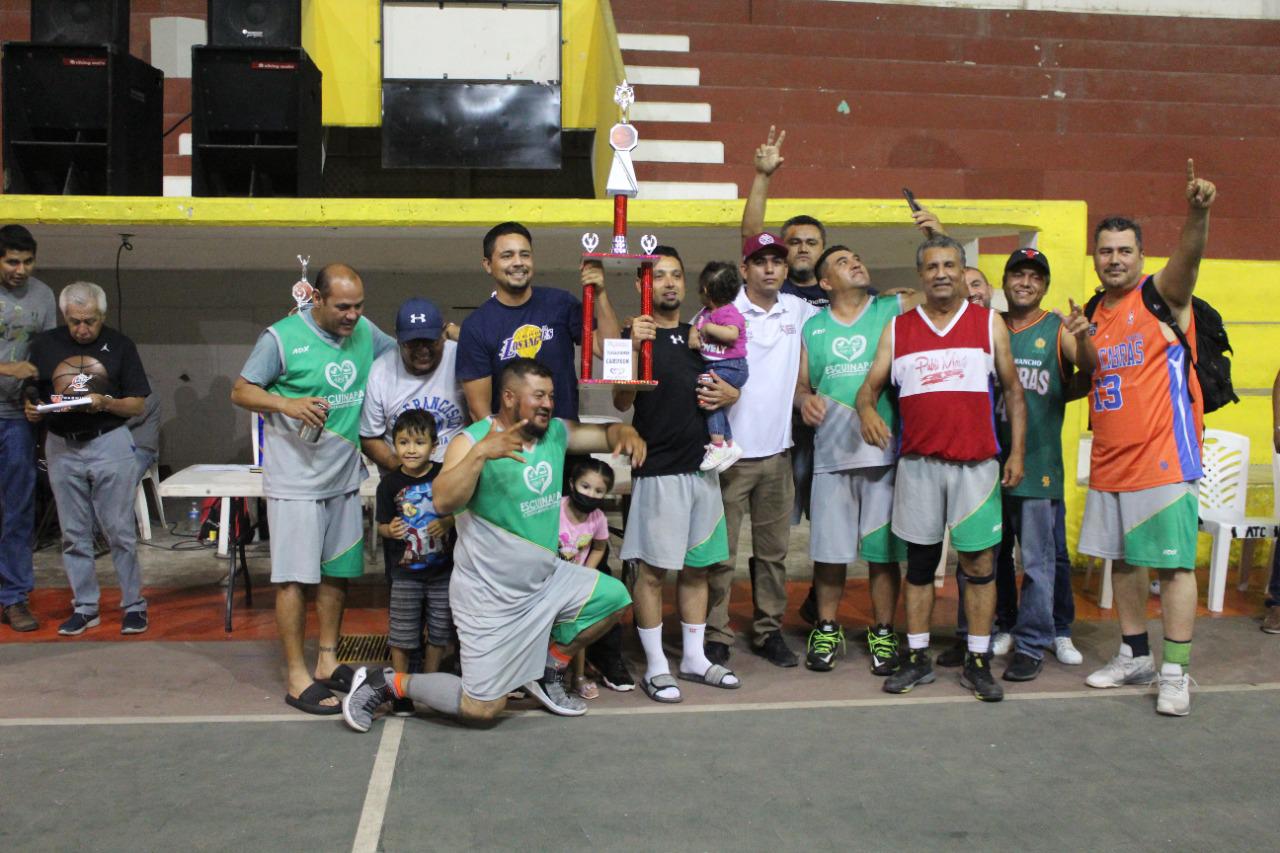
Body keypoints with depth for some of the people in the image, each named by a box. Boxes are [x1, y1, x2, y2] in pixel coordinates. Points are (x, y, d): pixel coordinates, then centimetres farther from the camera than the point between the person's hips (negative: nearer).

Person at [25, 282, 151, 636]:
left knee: (120, 531, 0)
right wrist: (32, 411, -12)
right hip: (62, 448, 3)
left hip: (110, 444, -2)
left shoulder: (119, 345, 2)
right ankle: (84, 607, 19)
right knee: (74, 534, 8)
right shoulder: (44, 344, 7)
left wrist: (106, 402, -17)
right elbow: (30, 397, 10)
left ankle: (133, 604, 9)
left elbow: (137, 406, 1)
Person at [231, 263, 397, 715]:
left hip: (344, 478, 6)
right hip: (295, 481, -6)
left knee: (337, 572, 13)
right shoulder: (282, 337, -10)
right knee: (295, 576, -3)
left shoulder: (365, 332, 6)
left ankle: (328, 661, 26)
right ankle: (296, 677, 6)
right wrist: (287, 404, -25)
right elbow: (240, 391, -7)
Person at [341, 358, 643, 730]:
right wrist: (481, 452, -42)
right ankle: (385, 683, 15)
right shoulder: (471, 441, -17)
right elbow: (444, 502, -31)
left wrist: (626, 432, -15)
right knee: (483, 707, -5)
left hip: (546, 577, 7)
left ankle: (547, 672, 18)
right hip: (491, 593, -7)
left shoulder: (556, 432, 1)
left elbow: (606, 435, 8)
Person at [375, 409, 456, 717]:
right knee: (401, 632, 5)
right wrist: (390, 530, -18)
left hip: (443, 569, 1)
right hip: (405, 572, 0)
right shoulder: (390, 483, -5)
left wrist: (448, 522, -17)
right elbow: (381, 524, 3)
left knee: (440, 629, 11)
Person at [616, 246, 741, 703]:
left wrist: (731, 394, 1)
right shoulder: (636, 334, -5)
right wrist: (634, 348, -32)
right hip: (657, 470, -6)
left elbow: (722, 385, 25)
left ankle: (694, 658, 24)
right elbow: (621, 401, -17)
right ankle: (656, 667, 8)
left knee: (696, 567, 12)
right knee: (652, 568, -2)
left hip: (701, 466, 6)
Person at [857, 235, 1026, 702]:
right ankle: (917, 659, 17)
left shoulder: (989, 324, 7)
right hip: (918, 463, 1)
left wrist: (1017, 452, 0)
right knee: (919, 561, 7)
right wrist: (867, 410, -18)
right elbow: (870, 385, 6)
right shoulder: (898, 329, 9)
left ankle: (978, 662, 12)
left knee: (978, 562, 2)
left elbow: (1012, 391, 8)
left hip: (976, 463, -1)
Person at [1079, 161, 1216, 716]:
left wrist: (1197, 213, -48)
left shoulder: (1161, 295, -6)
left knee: (1173, 563, -3)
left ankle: (1175, 672, 5)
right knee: (1123, 560, 14)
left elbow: (1188, 256, -28)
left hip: (1163, 458, -7)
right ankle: (1134, 657, 28)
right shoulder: (1093, 312, 12)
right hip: (1109, 461, 7)